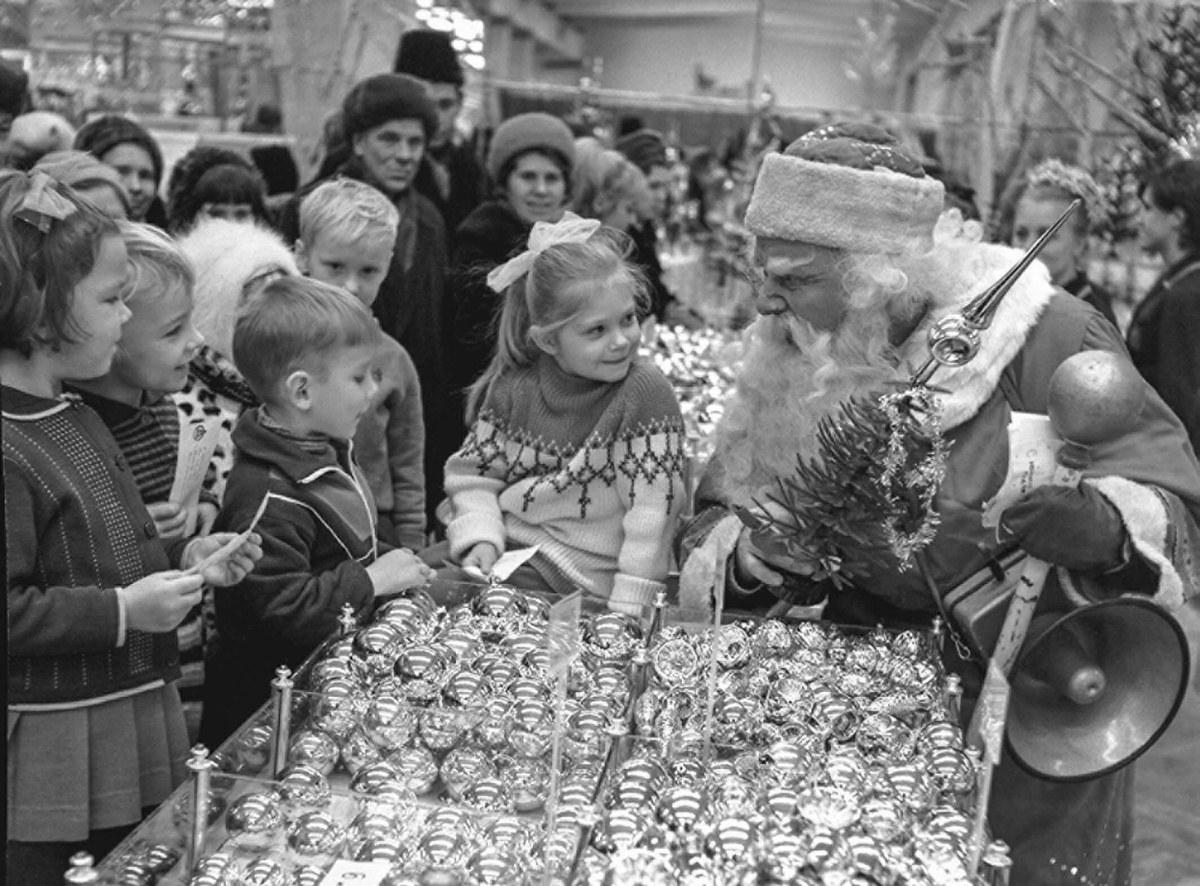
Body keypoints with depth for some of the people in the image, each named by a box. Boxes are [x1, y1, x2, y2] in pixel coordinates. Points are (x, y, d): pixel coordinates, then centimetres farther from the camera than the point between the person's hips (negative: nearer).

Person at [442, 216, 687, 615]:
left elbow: (653, 507, -16)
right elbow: (474, 474, 8)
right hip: (505, 546, 5)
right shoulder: (514, 386, -1)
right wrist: (481, 538, -11)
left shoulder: (646, 394, -15)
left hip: (586, 577, -5)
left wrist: (625, 612, -18)